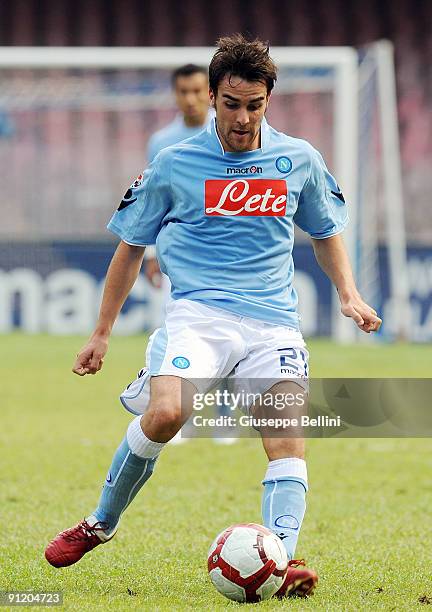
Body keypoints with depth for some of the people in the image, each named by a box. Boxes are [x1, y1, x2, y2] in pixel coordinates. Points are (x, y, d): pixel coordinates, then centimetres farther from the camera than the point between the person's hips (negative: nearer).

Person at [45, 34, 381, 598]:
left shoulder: (299, 160, 10)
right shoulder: (174, 164, 4)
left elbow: (326, 234, 26)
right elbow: (131, 247, 15)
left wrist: (349, 294, 10)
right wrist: (102, 333, 15)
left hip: (274, 322, 2)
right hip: (198, 313, -2)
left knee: (288, 440, -19)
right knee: (165, 414, -26)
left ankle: (280, 560, -28)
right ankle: (101, 522, -5)